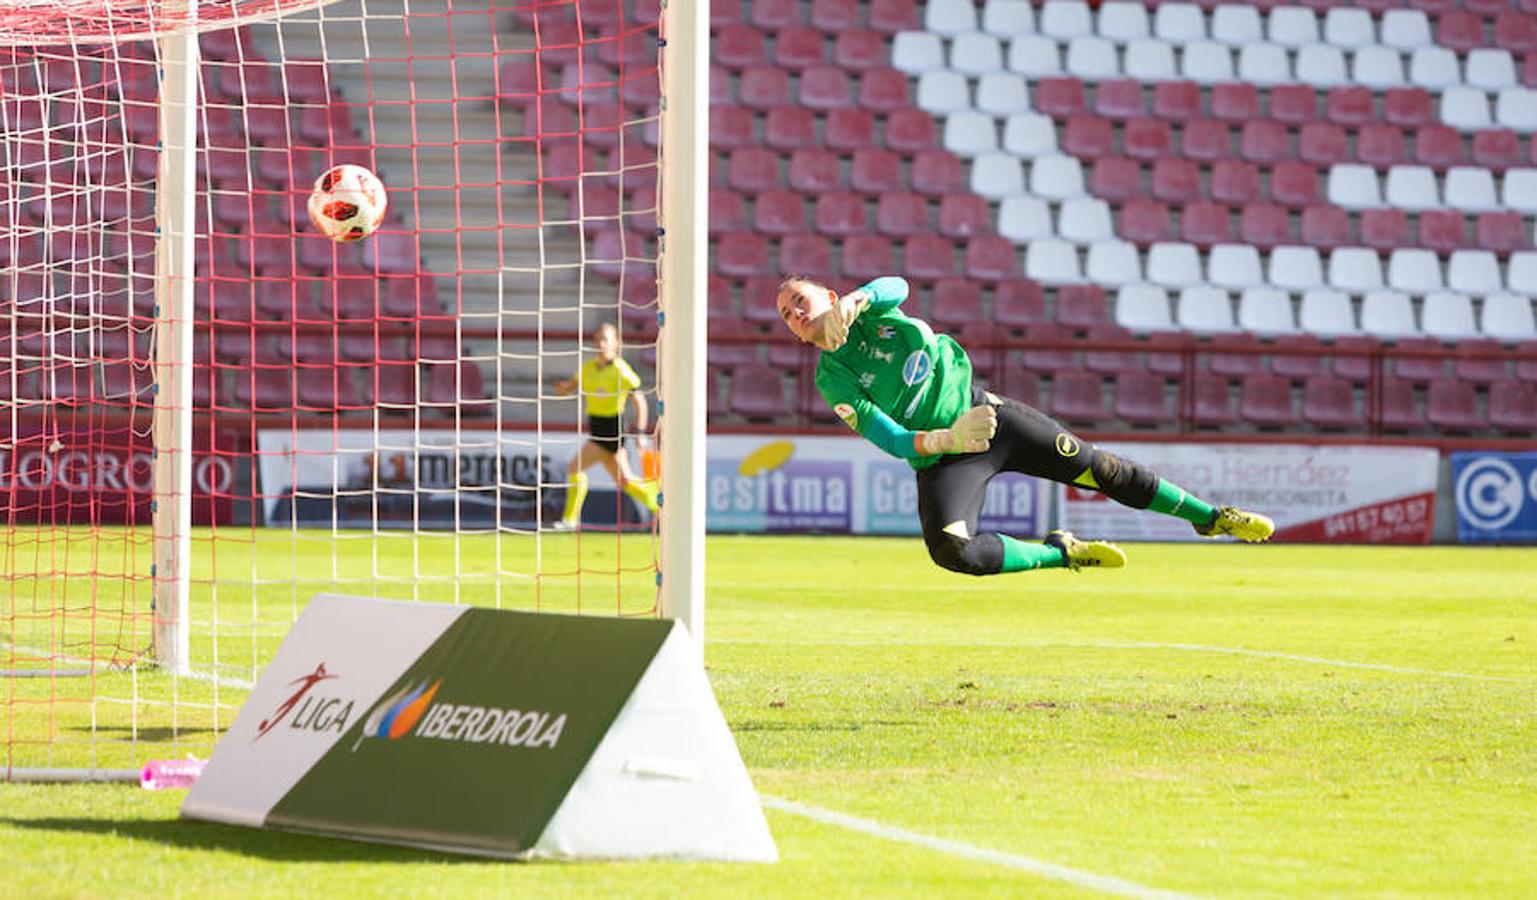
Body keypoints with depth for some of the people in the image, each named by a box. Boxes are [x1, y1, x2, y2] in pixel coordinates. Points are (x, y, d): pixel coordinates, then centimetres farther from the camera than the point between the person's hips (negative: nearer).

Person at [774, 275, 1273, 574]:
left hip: (983, 411, 2)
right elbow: (888, 438, -15)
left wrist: (853, 302, -44)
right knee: (950, 549, -29)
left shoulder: (870, 309, 1)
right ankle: (1062, 553, -7)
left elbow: (896, 286, -25)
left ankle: (1210, 516, 22)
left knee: (1102, 470, 4)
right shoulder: (832, 376, -7)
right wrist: (945, 440, -32)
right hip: (939, 456, -2)